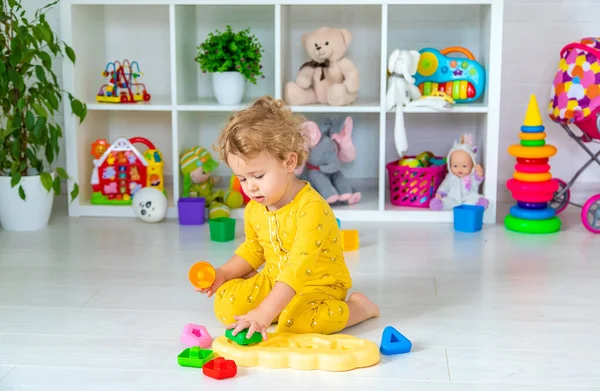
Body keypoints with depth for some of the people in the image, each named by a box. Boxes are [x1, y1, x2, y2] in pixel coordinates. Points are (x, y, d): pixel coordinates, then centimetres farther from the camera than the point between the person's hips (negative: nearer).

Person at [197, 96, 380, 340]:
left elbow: (299, 268, -35)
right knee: (225, 304, -11)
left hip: (317, 285, -7)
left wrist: (264, 313, -42)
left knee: (295, 320, -35)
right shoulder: (254, 210, -1)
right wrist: (224, 274, 3)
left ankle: (358, 307, -7)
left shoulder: (312, 209, -27)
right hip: (274, 279, 7)